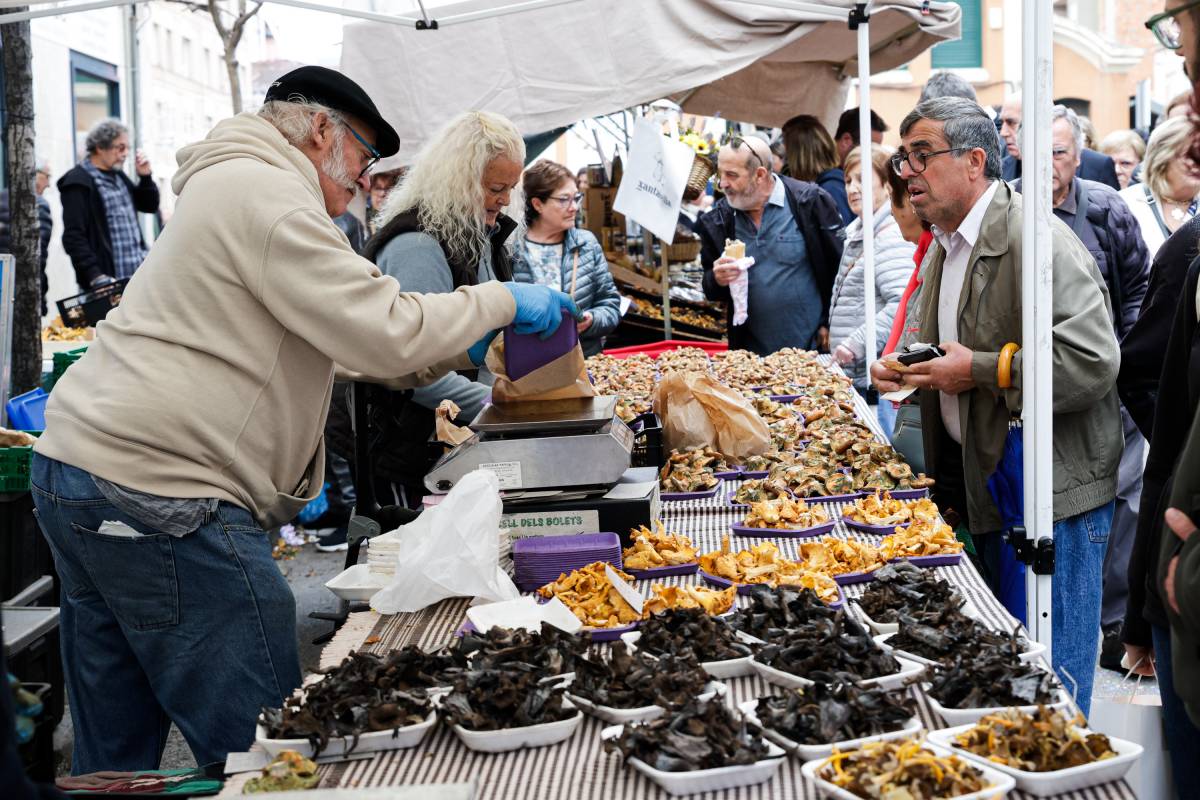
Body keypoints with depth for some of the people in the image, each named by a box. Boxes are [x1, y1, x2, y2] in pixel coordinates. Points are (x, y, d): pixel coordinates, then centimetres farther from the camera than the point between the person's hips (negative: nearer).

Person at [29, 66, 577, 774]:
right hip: (157, 495, -11)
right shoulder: (266, 193, -10)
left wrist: (459, 348, 19)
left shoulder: (224, 188, 24)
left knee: (115, 753, 17)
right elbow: (384, 334, -16)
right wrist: (500, 302, -2)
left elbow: (330, 343, 27)